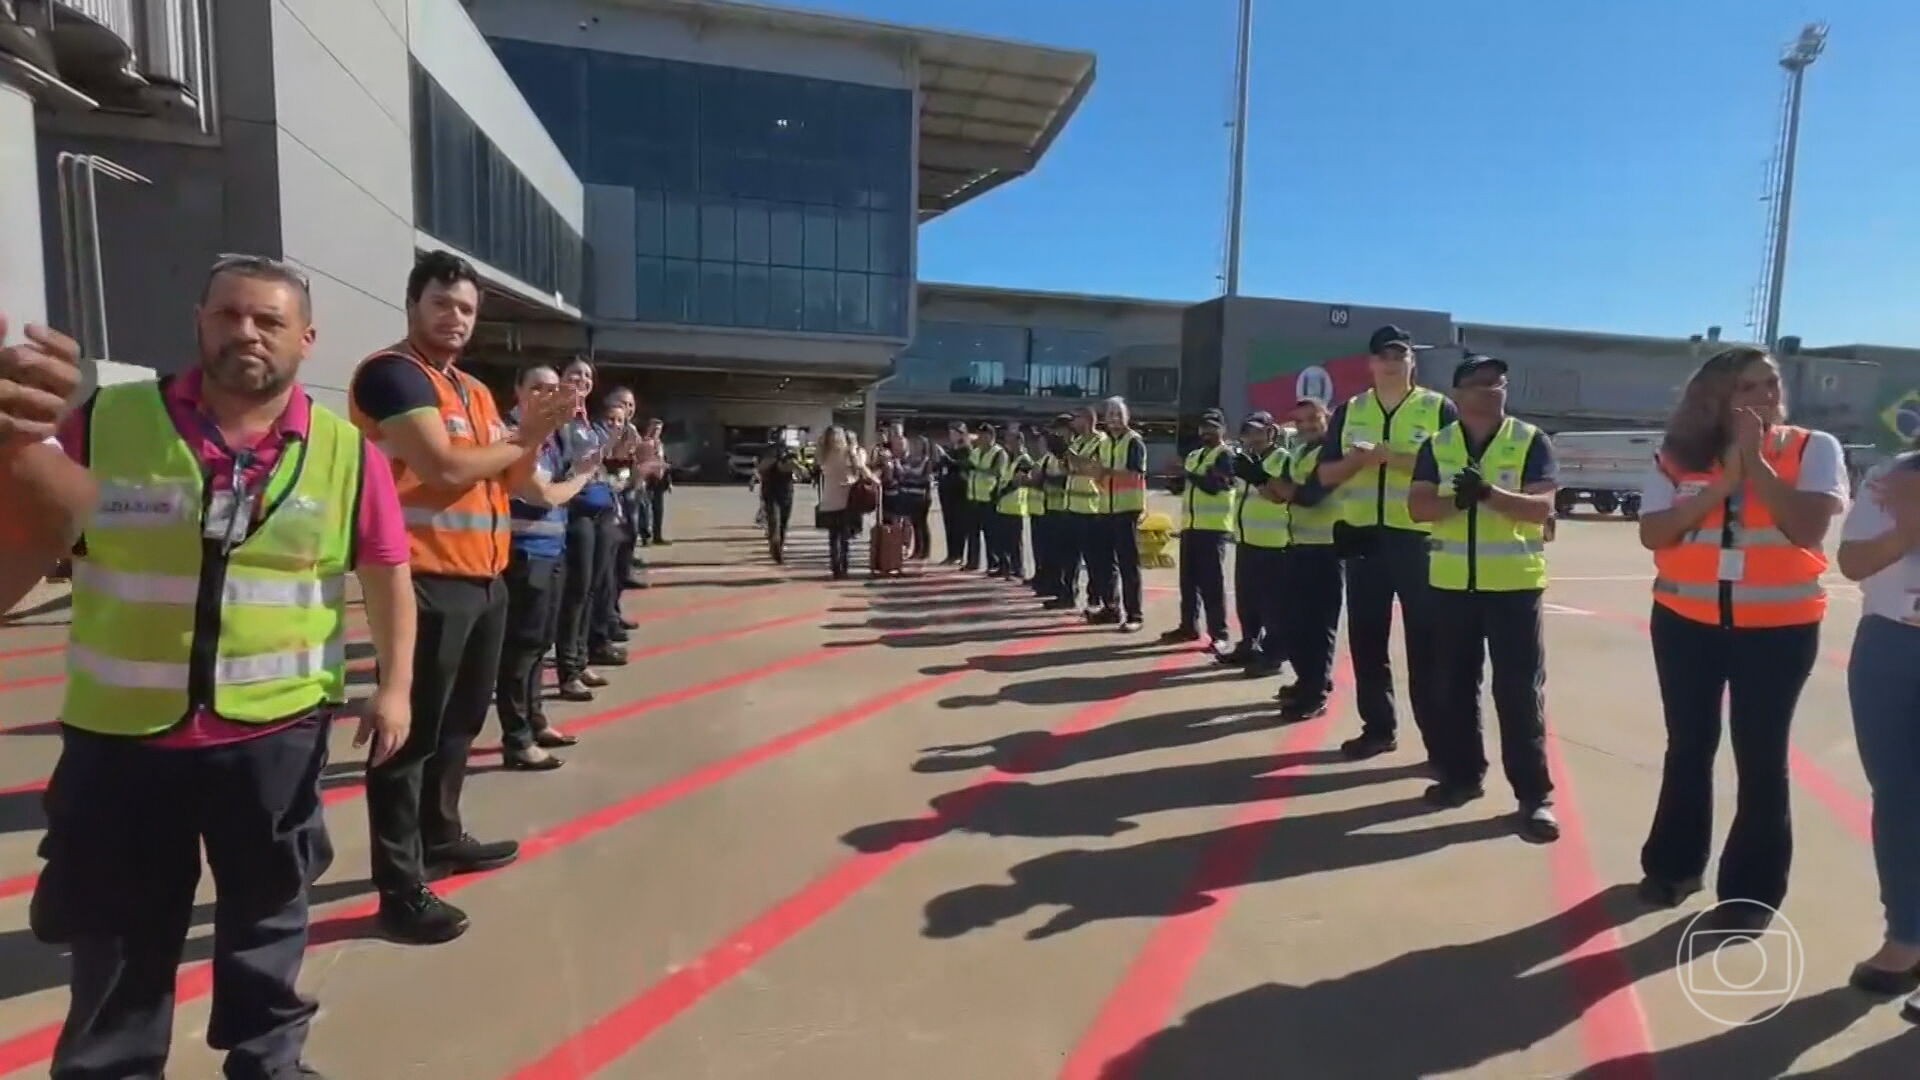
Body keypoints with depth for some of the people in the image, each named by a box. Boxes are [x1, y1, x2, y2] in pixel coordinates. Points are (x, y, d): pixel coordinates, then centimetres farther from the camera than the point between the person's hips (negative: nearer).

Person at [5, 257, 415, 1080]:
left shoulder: (345, 453, -5)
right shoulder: (105, 423, -4)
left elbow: (387, 575, 2)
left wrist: (394, 685, -1)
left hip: (275, 732, 0)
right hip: (120, 733, 1)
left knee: (267, 910, 19)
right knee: (116, 931, 18)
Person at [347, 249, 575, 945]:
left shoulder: (474, 390, 18)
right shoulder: (391, 374, -9)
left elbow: (507, 481, 18)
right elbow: (446, 468, -22)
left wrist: (537, 431, 1)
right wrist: (524, 435, -8)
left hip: (484, 579, 9)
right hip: (425, 582, -9)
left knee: (460, 722, 19)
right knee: (411, 732, -2)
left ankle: (441, 838, 36)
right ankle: (400, 891, 7)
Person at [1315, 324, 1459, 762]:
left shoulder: (1439, 408, 2)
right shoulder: (1348, 412, 11)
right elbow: (1325, 474, 8)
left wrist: (1394, 457, -17)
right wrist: (1357, 459, -12)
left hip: (1419, 538, -3)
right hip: (1364, 537, 4)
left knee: (1425, 642, 1)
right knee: (1366, 639, 9)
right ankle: (1378, 727, 22)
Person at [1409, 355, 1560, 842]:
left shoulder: (1531, 440, 0)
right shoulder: (1437, 445, 7)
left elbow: (1542, 507, -11)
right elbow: (1418, 506, -3)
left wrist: (1489, 493, -26)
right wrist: (1456, 498, -22)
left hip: (1515, 584, -3)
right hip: (1451, 583, 3)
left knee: (1520, 691, -1)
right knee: (1452, 686, 11)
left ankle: (1535, 794, 7)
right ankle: (1461, 774, 26)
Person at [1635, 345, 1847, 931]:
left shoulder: (1812, 449, -2)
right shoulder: (1678, 457, 1)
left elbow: (1808, 528, -16)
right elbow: (1653, 533, -10)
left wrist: (1755, 463, -16)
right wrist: (1724, 482, -17)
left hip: (1780, 626, -1)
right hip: (1687, 621, 2)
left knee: (1761, 756, 3)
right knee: (1689, 746, 12)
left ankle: (1753, 890, 17)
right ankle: (1674, 863, 27)